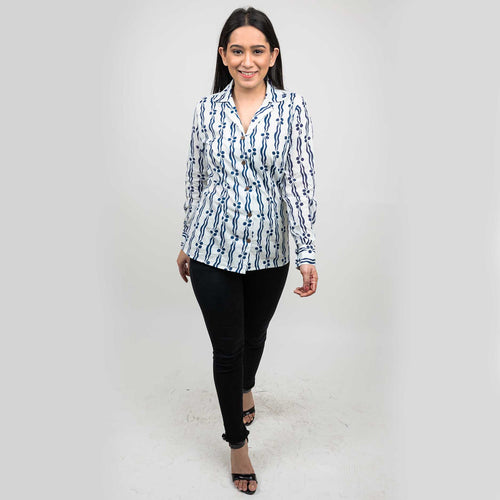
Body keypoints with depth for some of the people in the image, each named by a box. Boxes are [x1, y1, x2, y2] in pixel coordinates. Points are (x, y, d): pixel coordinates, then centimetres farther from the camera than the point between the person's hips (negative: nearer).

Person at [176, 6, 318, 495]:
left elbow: (299, 181, -8)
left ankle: (246, 386, 56)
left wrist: (307, 253, -13)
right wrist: (187, 242, 11)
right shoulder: (207, 109, -1)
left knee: (254, 332, 21)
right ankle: (237, 442, 27)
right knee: (226, 344, 6)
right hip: (213, 248, 0)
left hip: (268, 251, 0)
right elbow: (195, 179, 6)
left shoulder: (292, 108, -5)